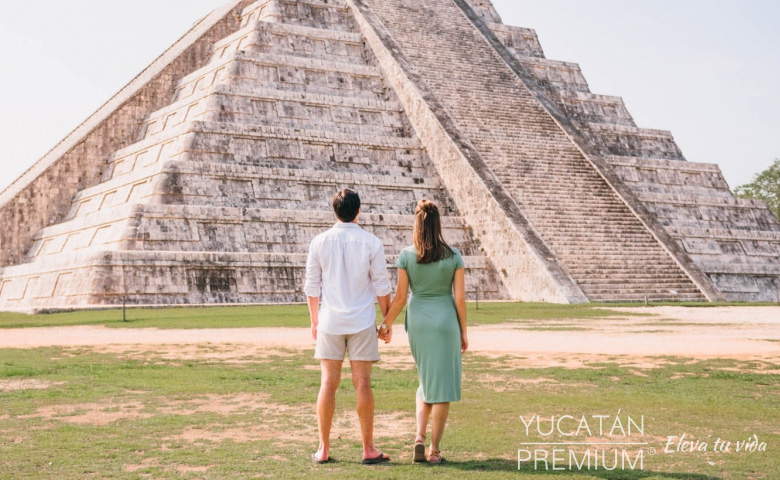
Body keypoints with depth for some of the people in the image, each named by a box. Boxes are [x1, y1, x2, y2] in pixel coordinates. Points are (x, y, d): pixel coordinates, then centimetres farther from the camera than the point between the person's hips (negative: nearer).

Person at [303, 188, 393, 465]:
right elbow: (381, 286, -2)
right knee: (362, 384, 3)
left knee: (328, 383, 5)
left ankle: (323, 450, 9)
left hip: (330, 321, 1)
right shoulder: (371, 243, -5)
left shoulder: (320, 242, 0)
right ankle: (368, 450, 10)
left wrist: (315, 321, 15)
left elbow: (312, 286, 4)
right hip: (362, 322, -1)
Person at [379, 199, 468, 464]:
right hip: (446, 322, -2)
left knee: (426, 380, 20)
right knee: (442, 385, 5)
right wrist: (463, 332, 4)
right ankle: (434, 449, 6)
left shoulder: (406, 255, -5)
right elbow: (459, 298, -6)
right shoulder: (454, 256, -6)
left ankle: (420, 437, 5)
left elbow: (400, 296, -3)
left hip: (417, 322, 2)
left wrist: (386, 324, 10)